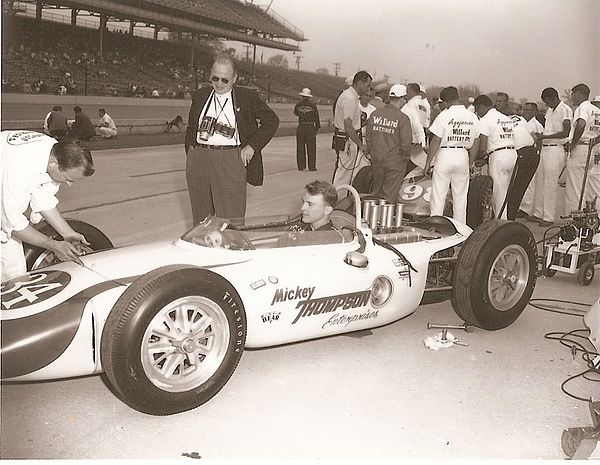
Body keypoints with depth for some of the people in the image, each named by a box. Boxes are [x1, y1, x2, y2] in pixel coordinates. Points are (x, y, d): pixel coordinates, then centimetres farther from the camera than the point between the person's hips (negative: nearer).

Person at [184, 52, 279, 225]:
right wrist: (190, 147, 7)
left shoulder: (247, 97, 1)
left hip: (230, 162, -4)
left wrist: (252, 146, -5)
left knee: (230, 220, -5)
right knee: (201, 217, 12)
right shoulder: (200, 96, 13)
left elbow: (272, 120, 3)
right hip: (198, 161, 4)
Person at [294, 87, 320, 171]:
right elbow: (316, 117, 0)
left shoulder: (298, 104, 0)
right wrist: (317, 127, 10)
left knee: (300, 148, 8)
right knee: (311, 148, 4)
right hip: (310, 127, -2)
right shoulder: (312, 105, -5)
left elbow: (295, 113, 20)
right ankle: (311, 167, 4)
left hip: (300, 127, 2)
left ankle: (301, 166, 8)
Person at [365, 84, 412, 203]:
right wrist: (405, 157, 3)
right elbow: (405, 143, -15)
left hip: (376, 161, 5)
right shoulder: (403, 118, -14)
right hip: (395, 162, -5)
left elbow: (368, 137, 7)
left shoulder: (374, 114, 1)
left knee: (376, 192, 19)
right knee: (389, 195, 6)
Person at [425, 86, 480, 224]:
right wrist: (470, 163, 19)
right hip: (463, 157, 5)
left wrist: (428, 162, -2)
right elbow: (475, 144, 9)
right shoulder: (473, 117, 5)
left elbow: (435, 142, -10)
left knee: (438, 195, 2)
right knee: (460, 196, 13)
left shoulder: (444, 115, -10)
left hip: (445, 155, -5)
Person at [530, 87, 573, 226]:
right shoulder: (549, 110, 16)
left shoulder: (565, 110, -10)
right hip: (544, 149, 8)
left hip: (555, 150, -8)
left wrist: (545, 136, -17)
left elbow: (566, 132, -18)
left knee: (550, 185, -6)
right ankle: (538, 213, 19)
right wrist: (541, 137, 6)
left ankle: (549, 217, -1)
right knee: (539, 182, 11)